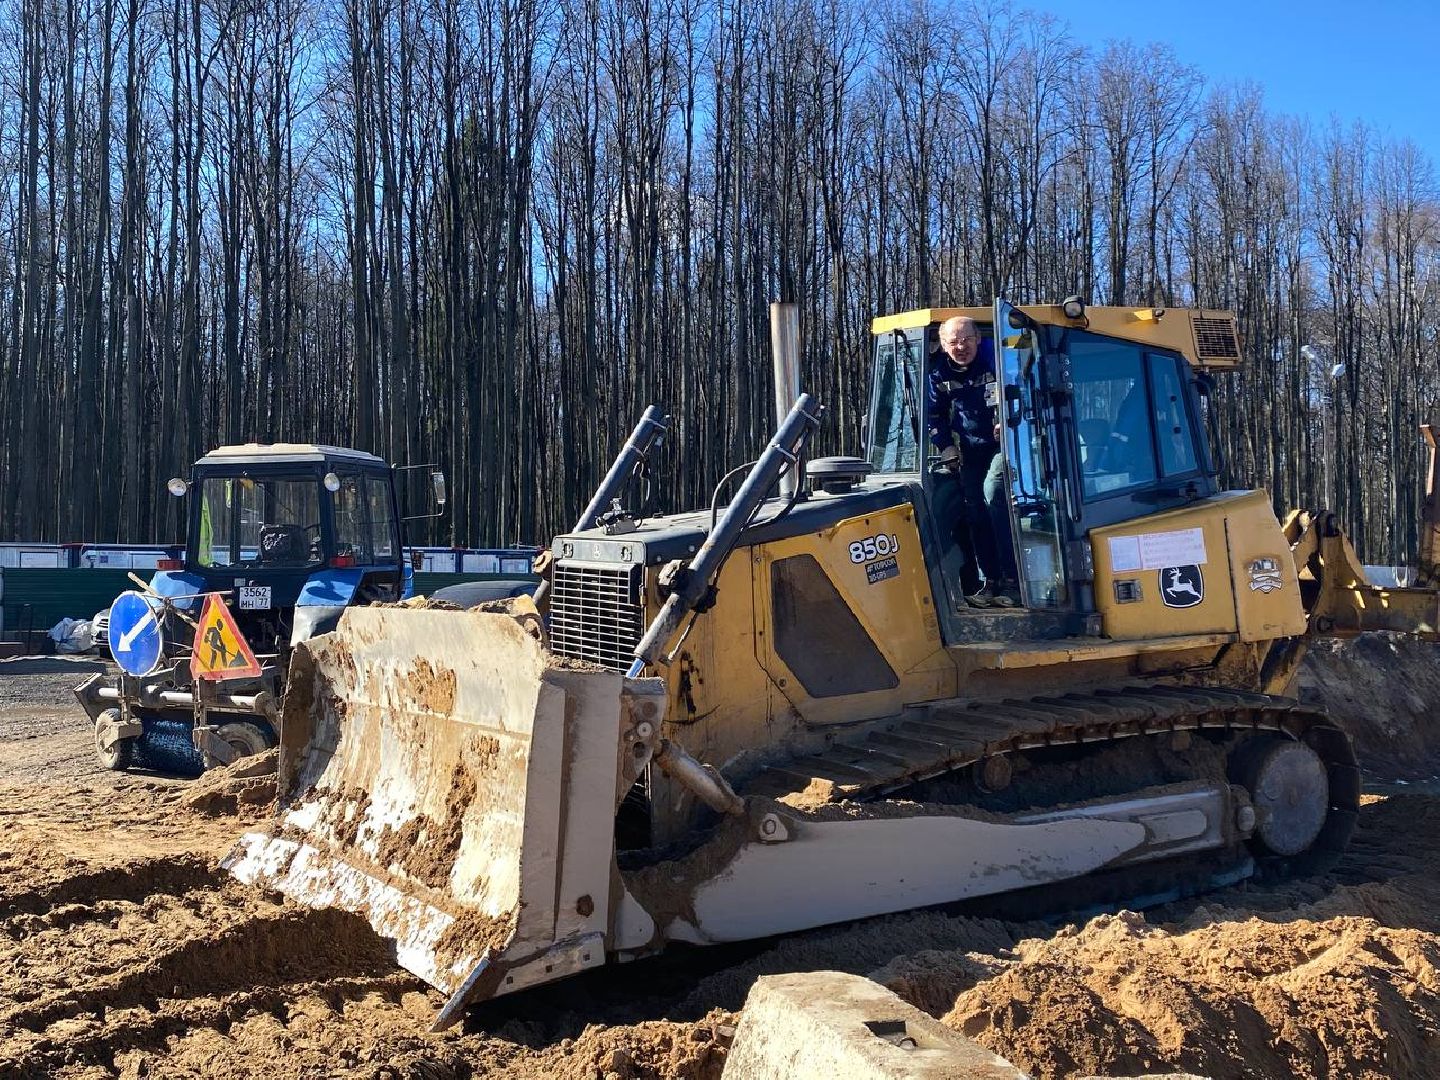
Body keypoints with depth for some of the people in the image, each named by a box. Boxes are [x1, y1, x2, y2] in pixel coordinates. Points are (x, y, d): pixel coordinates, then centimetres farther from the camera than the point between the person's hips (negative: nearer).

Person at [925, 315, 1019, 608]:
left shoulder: (996, 359, -16)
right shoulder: (938, 373, -3)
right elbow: (933, 416, 10)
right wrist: (946, 447, 0)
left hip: (1002, 443, -5)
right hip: (969, 449, 5)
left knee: (993, 494, -23)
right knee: (974, 510, -1)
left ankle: (1011, 580, -20)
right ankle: (990, 580, 7)